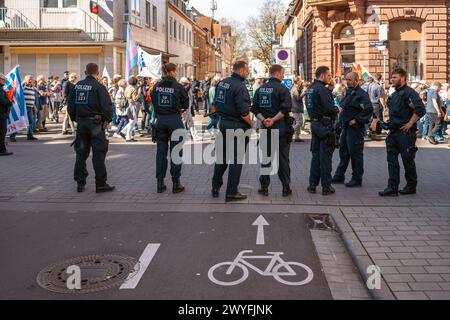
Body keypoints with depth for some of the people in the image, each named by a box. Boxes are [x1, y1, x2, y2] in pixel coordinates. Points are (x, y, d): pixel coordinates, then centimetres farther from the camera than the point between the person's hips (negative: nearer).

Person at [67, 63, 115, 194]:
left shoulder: (77, 86, 7)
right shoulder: (99, 87, -9)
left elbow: (70, 105, 11)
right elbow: (107, 106, -15)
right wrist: (107, 119, 0)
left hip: (81, 122, 5)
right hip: (95, 122, -5)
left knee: (81, 153, 12)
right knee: (99, 153, 0)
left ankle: (80, 183, 17)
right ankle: (100, 184, 0)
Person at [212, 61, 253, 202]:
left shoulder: (222, 83, 8)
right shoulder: (240, 87, -18)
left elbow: (216, 104, 15)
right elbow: (244, 112, -21)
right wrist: (251, 123, -6)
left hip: (223, 123, 8)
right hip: (237, 126, -8)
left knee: (222, 155, 18)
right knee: (236, 159, 1)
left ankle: (215, 187, 25)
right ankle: (231, 192, 5)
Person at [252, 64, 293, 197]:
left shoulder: (260, 89, 9)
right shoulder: (282, 88, -9)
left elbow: (255, 108, 4)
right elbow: (286, 108, -20)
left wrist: (263, 119, -7)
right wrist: (274, 120, -16)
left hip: (266, 127, 4)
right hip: (281, 128, -4)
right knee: (283, 159, 3)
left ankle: (264, 187, 11)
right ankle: (286, 188, 9)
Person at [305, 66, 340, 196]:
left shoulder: (310, 88, 13)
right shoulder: (322, 89, -16)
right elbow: (329, 108, -23)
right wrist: (338, 110, -3)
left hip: (314, 123, 9)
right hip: (324, 125, -9)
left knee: (316, 155, 13)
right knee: (325, 156, -2)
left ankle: (312, 185, 16)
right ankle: (326, 187, 3)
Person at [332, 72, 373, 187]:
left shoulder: (361, 94, -14)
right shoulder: (349, 93, 14)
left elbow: (369, 109, -26)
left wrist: (357, 120, -21)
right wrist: (342, 123, 14)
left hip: (355, 128, -9)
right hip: (346, 127, 9)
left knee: (355, 154, -3)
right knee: (343, 152, 14)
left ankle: (357, 179, 6)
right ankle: (339, 176, 23)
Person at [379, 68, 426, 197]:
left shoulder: (409, 92, -12)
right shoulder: (394, 95, 16)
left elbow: (420, 110, -23)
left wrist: (410, 124, -20)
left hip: (405, 133, -8)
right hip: (393, 132, 9)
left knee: (408, 160, 4)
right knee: (392, 160, 4)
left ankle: (411, 186, 19)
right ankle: (392, 188, 6)